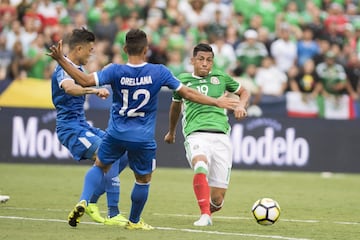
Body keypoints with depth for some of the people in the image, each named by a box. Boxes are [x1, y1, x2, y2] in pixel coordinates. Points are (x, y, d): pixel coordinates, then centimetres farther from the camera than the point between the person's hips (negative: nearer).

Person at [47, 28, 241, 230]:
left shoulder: (116, 71, -10)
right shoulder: (158, 72, -9)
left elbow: (86, 81, -17)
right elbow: (187, 93, -5)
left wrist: (61, 60, -13)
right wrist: (216, 102, 3)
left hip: (116, 134, 1)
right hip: (143, 138, -1)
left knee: (100, 166, 22)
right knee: (143, 180, 18)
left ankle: (84, 201, 1)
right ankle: (134, 221, 30)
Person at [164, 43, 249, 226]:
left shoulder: (220, 77, 14)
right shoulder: (183, 80, 13)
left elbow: (243, 92, 29)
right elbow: (176, 105, 32)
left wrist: (241, 105, 6)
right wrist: (171, 131, 44)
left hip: (221, 135, 1)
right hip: (196, 135, -1)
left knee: (217, 198, -3)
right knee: (200, 168, -37)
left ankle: (209, 210, 32)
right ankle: (204, 216, -33)